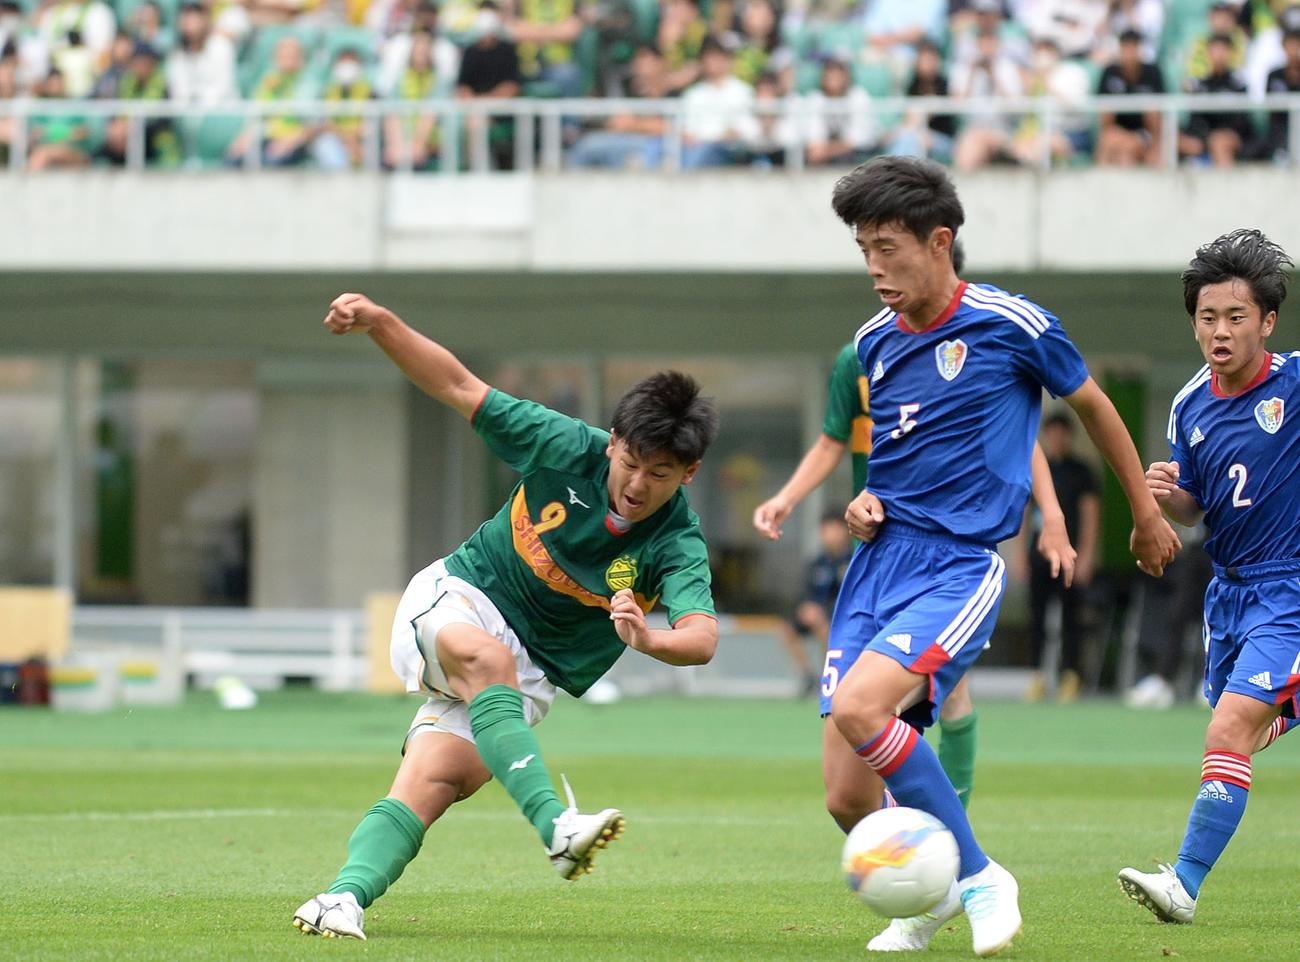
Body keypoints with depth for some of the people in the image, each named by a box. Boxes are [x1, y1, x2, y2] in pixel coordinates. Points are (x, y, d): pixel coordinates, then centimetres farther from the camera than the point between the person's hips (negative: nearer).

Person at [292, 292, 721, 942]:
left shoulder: (675, 547, -17)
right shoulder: (568, 449, -13)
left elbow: (702, 637, -36)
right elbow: (460, 388, -5)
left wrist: (649, 638, -59)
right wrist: (380, 322, -17)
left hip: (531, 672, 1)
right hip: (455, 599, -1)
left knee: (433, 783, -21)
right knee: (485, 656, -37)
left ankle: (346, 895, -27)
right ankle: (557, 825, -50)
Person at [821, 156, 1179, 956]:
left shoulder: (1012, 326, -6)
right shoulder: (876, 343, 10)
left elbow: (1094, 406, 11)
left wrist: (1147, 516, 21)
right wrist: (867, 502, 6)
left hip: (961, 565, -6)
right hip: (881, 557, 6)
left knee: (860, 707, -29)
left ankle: (979, 879, -12)